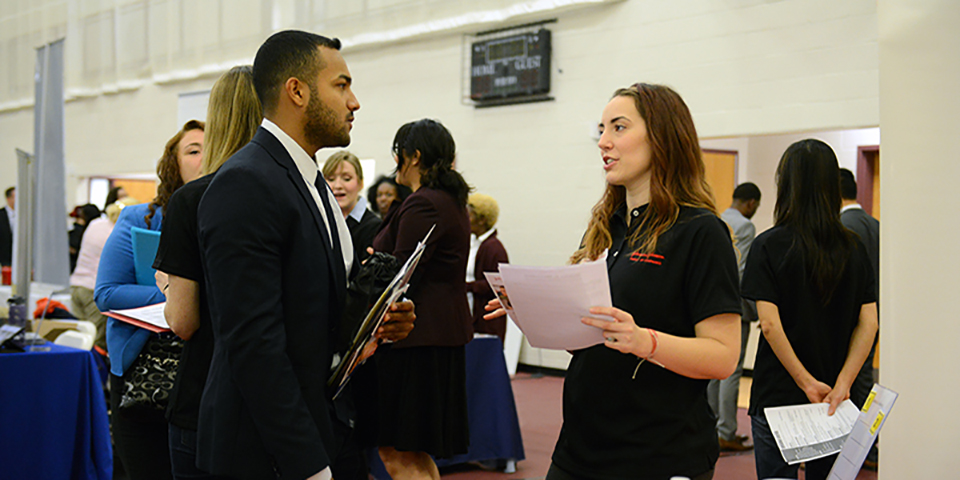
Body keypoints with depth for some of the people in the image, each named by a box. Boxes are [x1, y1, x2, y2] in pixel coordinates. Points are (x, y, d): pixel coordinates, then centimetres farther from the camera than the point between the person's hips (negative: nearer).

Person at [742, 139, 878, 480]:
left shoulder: (769, 245, -9)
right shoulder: (853, 249, 4)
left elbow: (770, 325, -17)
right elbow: (868, 325, -2)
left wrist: (808, 383, -13)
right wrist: (842, 385, -7)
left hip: (777, 395, -4)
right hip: (834, 401, 4)